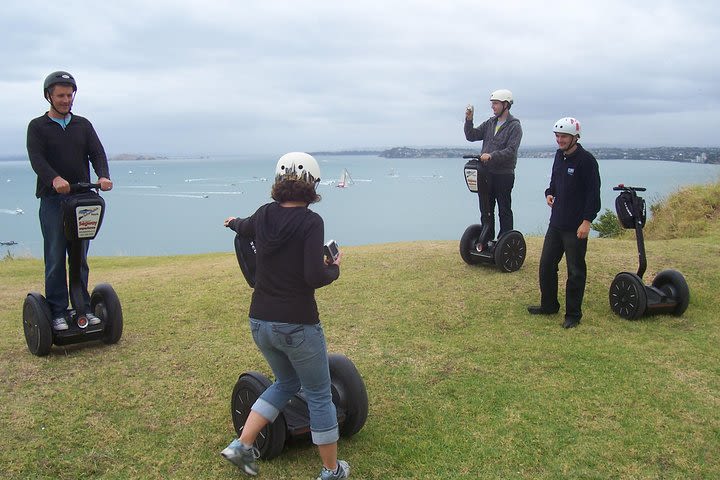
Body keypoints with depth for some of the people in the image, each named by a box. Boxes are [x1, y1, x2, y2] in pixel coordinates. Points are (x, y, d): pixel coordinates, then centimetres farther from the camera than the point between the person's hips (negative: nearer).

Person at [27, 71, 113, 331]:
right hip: (52, 200, -3)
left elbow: (97, 153, 1)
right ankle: (58, 312, 4)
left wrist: (103, 176, -21)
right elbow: (36, 159, -12)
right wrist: (55, 179, -32)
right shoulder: (37, 127, 4)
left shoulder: (83, 125, 14)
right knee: (55, 259, -2)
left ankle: (83, 307, 15)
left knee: (80, 257, 8)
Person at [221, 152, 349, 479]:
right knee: (319, 394, 13)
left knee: (286, 382, 29)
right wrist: (334, 269, -1)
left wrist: (234, 222, 51)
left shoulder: (264, 215, 3)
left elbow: (244, 228, 27)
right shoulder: (310, 222, -15)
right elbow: (314, 277, -23)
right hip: (297, 326, -6)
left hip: (259, 323, 6)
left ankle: (241, 445, 24)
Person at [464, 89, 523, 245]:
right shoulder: (489, 123, 12)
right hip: (485, 173, 6)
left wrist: (491, 156, -30)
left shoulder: (514, 126, -8)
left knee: (504, 211, 3)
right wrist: (469, 120, -8)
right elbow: (471, 136, 7)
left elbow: (511, 151, -19)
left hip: (504, 175, -6)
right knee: (486, 211, 12)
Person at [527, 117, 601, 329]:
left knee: (575, 271, 3)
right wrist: (549, 193, 4)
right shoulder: (559, 156, 10)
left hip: (576, 227, -8)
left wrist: (587, 221, -19)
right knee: (546, 264, 13)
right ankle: (549, 305, 29)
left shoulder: (586, 160, -13)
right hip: (556, 222, 8)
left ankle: (573, 314, 14)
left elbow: (593, 193, -15)